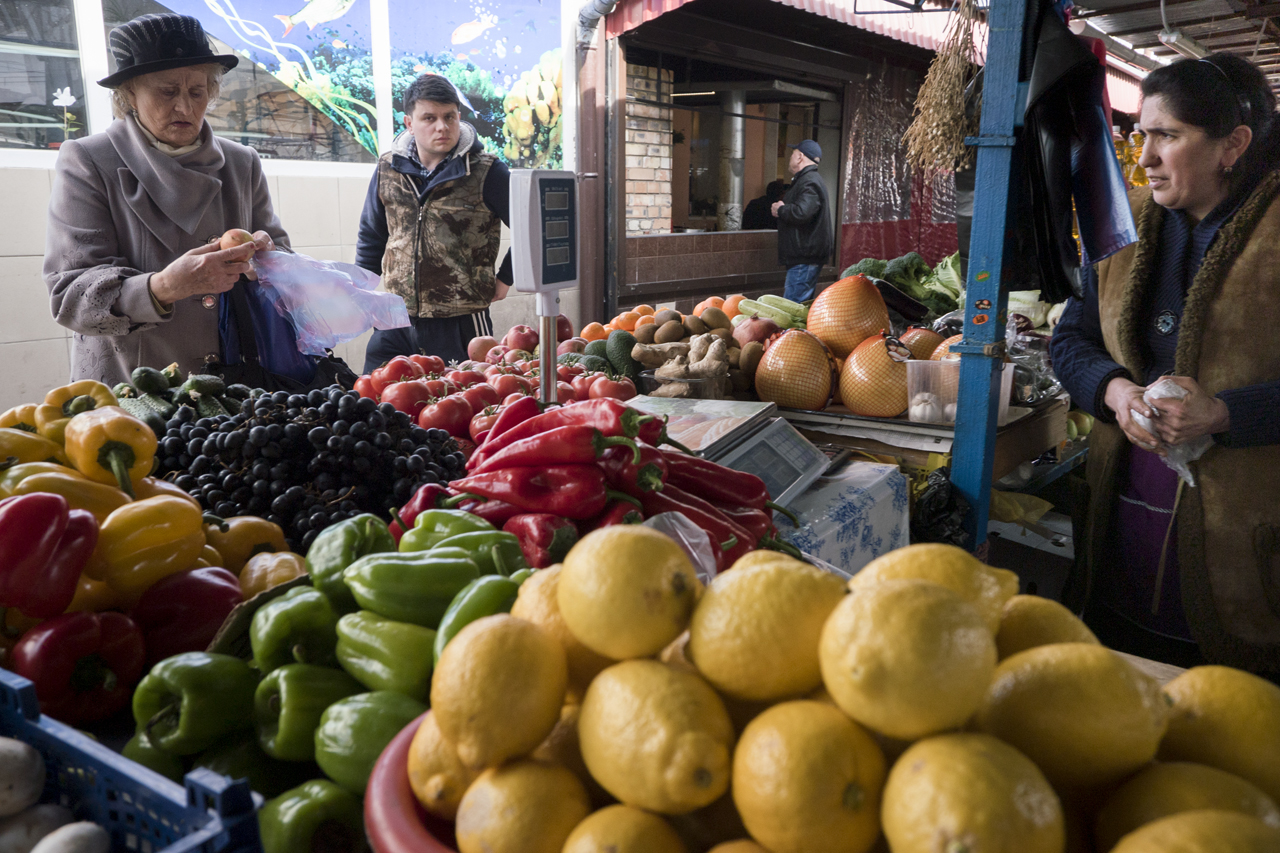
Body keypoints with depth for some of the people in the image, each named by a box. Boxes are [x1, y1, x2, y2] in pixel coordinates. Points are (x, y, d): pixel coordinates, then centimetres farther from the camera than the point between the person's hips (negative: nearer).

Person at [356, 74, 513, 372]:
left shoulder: (486, 173, -7)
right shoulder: (389, 168, 6)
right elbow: (371, 236, 20)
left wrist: (505, 278, 1)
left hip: (461, 324, -4)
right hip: (396, 320, 4)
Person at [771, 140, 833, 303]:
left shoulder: (809, 182, -15)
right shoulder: (806, 179, 21)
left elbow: (801, 213, -31)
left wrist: (780, 210, -12)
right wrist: (781, 208, 11)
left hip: (805, 259, -11)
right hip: (802, 256, 11)